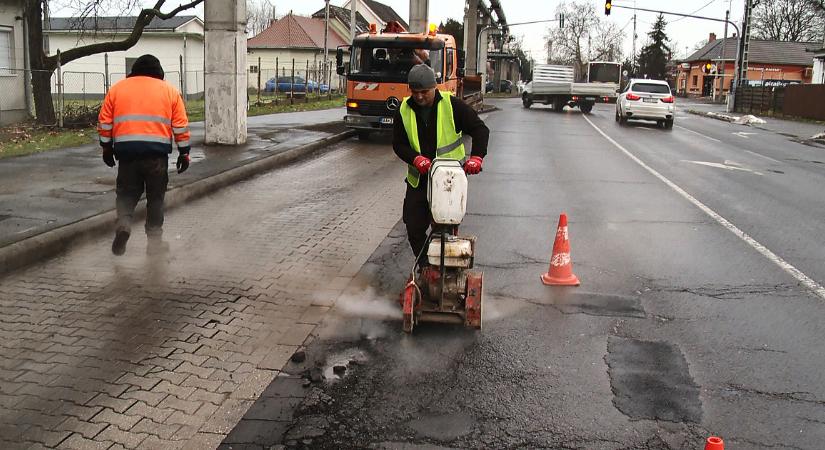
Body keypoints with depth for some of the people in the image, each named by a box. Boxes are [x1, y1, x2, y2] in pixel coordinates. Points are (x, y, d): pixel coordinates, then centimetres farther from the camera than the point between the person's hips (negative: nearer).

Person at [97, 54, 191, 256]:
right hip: (157, 151, -1)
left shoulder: (117, 88, 12)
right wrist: (184, 152, 9)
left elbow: (105, 121, 11)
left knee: (126, 192, 14)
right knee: (155, 196, 10)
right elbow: (181, 125, 4)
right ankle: (154, 239, 11)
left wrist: (106, 148, 20)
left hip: (126, 150, 1)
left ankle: (123, 223, -11)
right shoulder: (170, 90, 9)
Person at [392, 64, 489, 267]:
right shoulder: (404, 111, 4)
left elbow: (480, 129, -6)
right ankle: (424, 267, 22)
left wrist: (476, 157, -22)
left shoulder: (452, 105, -5)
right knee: (414, 228, 3)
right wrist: (416, 159, -16)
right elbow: (398, 144, 4)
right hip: (418, 180, 4)